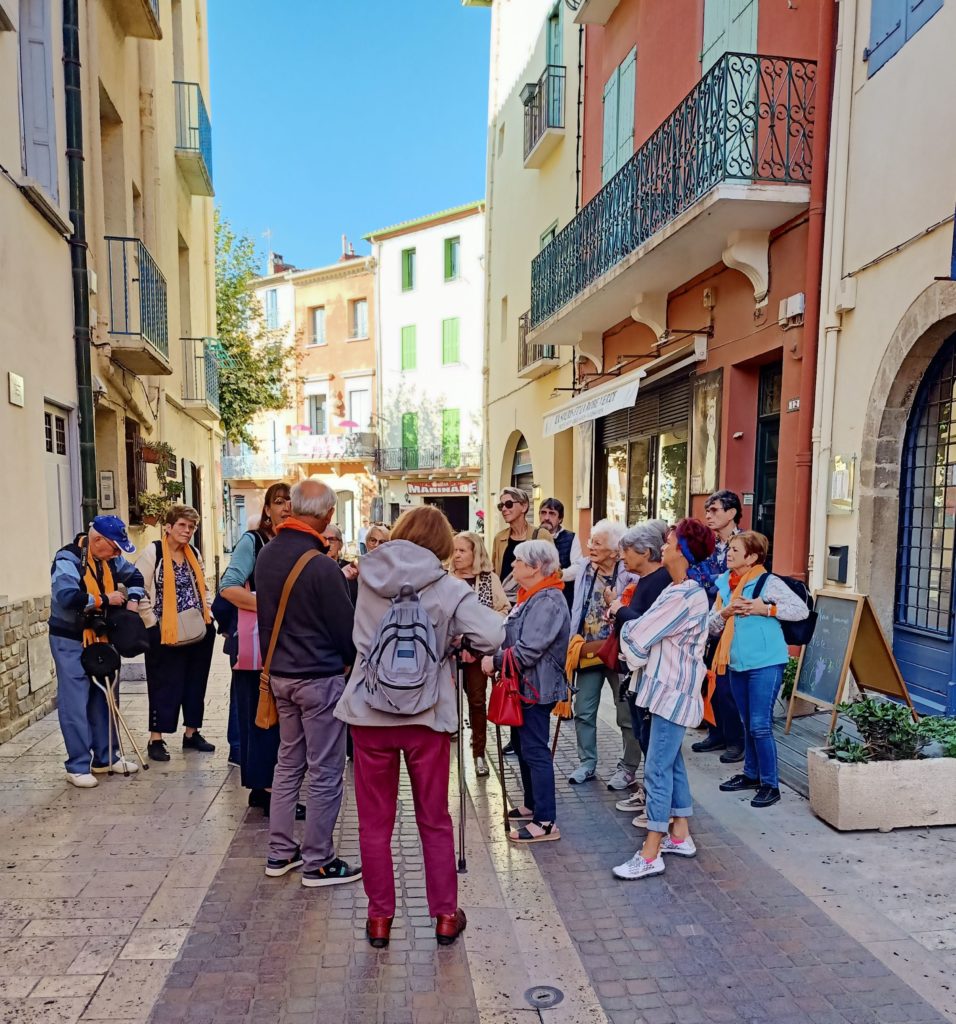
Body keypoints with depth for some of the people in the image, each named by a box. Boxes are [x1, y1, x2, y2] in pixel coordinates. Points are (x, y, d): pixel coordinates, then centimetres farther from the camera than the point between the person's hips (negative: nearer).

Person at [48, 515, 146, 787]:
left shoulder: (109, 558, 2)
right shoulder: (68, 560, -21)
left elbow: (134, 575, 17)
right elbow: (67, 597, -34)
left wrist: (133, 599, -2)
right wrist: (105, 600, -23)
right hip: (71, 642, -8)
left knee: (103, 700, 13)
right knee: (75, 703, -4)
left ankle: (106, 757, 24)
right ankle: (78, 766, 6)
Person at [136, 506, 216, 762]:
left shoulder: (194, 554, 12)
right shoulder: (153, 553, -8)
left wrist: (206, 614, 9)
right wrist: (153, 623, -13)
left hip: (197, 632, 6)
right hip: (164, 634, -6)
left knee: (195, 684, 12)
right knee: (164, 686, 0)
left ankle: (192, 733, 25)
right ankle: (156, 739, 12)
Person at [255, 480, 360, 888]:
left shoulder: (267, 554, 1)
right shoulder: (321, 566, -22)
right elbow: (346, 627, -14)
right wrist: (354, 660, 4)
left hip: (279, 674, 8)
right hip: (320, 677, -8)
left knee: (288, 763, 19)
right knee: (325, 772, 5)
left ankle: (280, 852, 29)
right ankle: (318, 862, 16)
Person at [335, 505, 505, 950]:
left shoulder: (369, 576, 0)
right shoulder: (447, 588, -10)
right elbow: (493, 636, -20)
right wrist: (459, 644, -1)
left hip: (369, 713, 2)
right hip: (427, 715, -1)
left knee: (375, 822, 14)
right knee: (435, 821, 15)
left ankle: (379, 917, 25)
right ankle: (445, 915, 26)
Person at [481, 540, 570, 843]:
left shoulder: (548, 601, -20)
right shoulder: (532, 597, 14)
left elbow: (529, 650, -27)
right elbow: (516, 638, 16)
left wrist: (495, 662, -17)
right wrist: (492, 655, 0)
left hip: (536, 688, -11)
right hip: (524, 685, 11)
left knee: (535, 751, -5)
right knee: (522, 747, 19)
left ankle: (546, 822, 3)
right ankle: (532, 805, 33)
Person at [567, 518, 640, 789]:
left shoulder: (629, 574, -15)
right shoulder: (585, 568, 2)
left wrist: (616, 604, -28)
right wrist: (574, 642, 7)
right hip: (588, 651, 5)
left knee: (627, 715, 8)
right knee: (583, 711, 11)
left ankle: (628, 768, 22)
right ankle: (587, 763, 27)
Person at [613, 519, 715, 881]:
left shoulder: (686, 596, -23)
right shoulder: (682, 589, 10)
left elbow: (637, 636, -18)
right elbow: (650, 630, 12)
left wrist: (625, 624, 2)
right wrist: (631, 626, -6)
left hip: (673, 691, -10)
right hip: (669, 687, 10)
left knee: (658, 768, -4)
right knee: (672, 762, 18)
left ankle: (651, 854, 4)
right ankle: (680, 835, 32)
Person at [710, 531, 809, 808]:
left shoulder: (769, 583, -11)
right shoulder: (725, 584, 7)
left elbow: (802, 610, -14)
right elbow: (712, 627, 8)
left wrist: (766, 609, -21)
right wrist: (725, 612, -12)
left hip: (766, 663, -6)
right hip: (737, 663, 7)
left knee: (760, 726, -4)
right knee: (747, 724, 18)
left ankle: (770, 785, 9)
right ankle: (751, 774, 32)